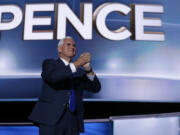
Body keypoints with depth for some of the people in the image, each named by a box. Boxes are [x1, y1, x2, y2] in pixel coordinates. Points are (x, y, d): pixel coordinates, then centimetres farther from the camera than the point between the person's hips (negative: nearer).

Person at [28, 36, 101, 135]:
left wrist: (88, 69, -10)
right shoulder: (49, 63, 8)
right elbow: (52, 77, -16)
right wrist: (77, 63, -20)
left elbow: (96, 88, 6)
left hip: (73, 119, 4)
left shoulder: (79, 70, 19)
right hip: (51, 117, -4)